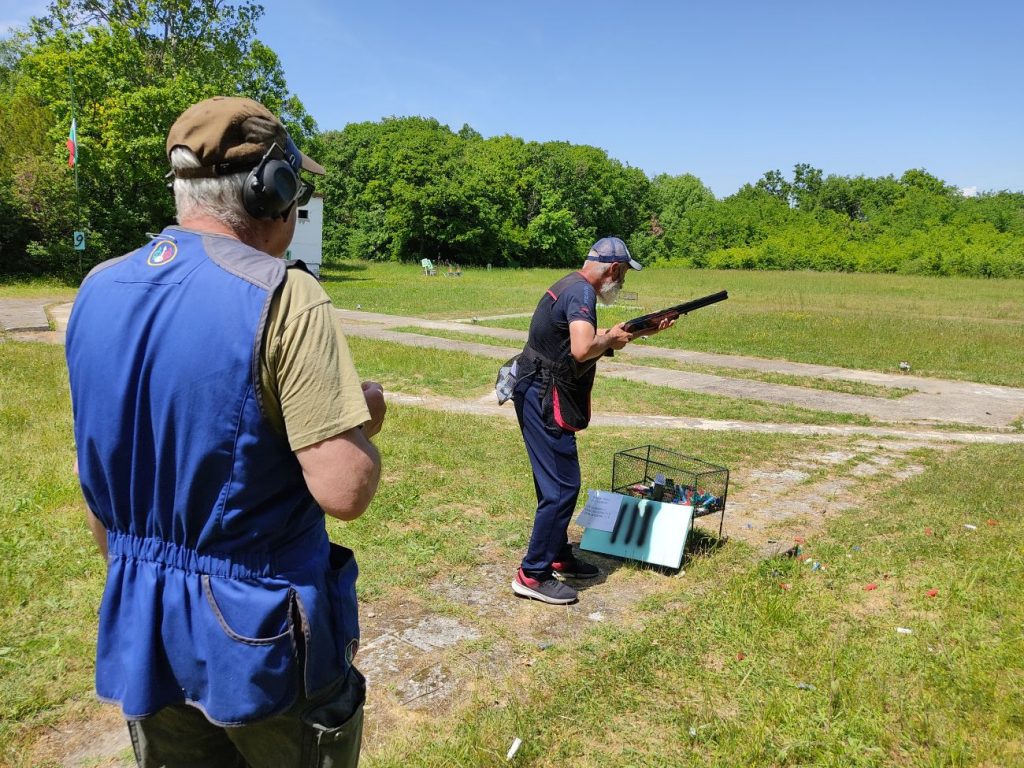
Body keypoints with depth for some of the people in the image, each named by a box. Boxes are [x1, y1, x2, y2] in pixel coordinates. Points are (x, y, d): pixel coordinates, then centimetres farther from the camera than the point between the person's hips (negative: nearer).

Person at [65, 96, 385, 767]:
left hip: (139, 625, 6)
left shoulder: (97, 291, 0)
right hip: (261, 635, -5)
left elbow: (96, 480, 9)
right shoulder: (283, 297, -21)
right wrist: (363, 419, -5)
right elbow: (344, 491, -26)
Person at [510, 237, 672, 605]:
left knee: (556, 483, 18)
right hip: (545, 399, -11)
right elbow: (583, 350, -33)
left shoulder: (572, 286, 15)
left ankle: (559, 557, 31)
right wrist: (611, 339, -12)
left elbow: (589, 338, 22)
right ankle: (532, 575, 2)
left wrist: (644, 330, 18)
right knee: (562, 487, -5)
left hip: (541, 397, 11)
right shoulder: (581, 292, -17)